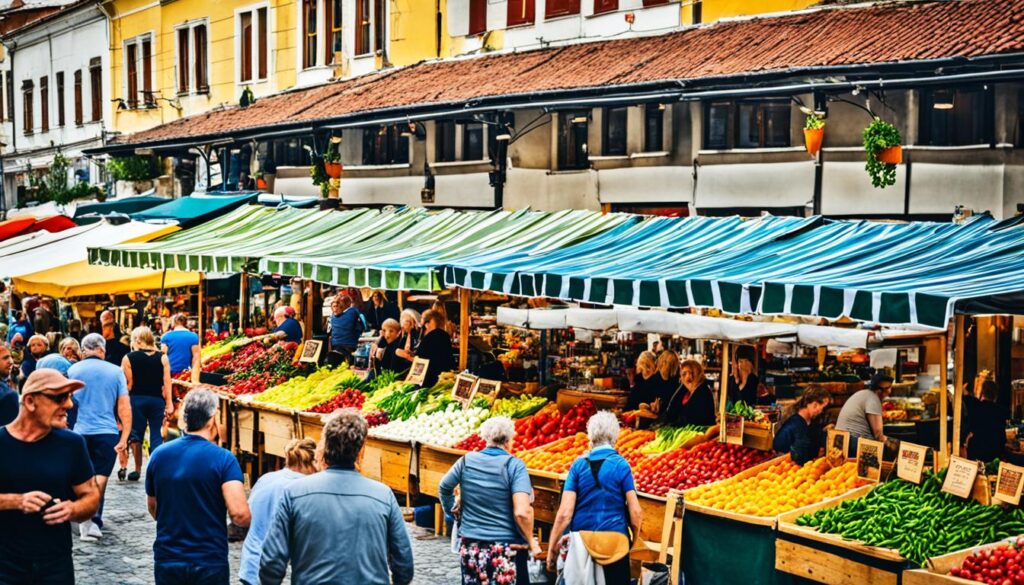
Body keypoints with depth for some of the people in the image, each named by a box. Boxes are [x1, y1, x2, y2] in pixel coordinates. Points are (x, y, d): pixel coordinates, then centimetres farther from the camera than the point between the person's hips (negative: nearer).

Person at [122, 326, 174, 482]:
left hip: (136, 399, -1)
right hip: (157, 400, 1)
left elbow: (128, 384, -4)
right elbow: (167, 382, -3)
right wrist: (169, 403, -2)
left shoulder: (129, 358, -2)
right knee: (157, 436, 3)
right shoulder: (162, 357, 2)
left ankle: (138, 470, 19)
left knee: (136, 434, 13)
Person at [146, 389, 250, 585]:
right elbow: (240, 515, -21)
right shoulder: (223, 459, -13)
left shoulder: (158, 455, 0)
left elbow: (153, 509, 13)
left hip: (166, 562, 4)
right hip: (210, 563, -3)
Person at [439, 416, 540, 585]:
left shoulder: (467, 460, 0)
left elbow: (444, 487, 14)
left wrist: (452, 509, 32)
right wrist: (530, 542, -5)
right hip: (506, 550, -4)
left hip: (470, 547, 4)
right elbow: (522, 513, -20)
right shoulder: (514, 465, -11)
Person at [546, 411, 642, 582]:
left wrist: (552, 548, 3)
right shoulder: (621, 465, -5)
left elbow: (564, 513, -5)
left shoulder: (579, 465, 0)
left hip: (582, 542, 2)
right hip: (615, 542, -2)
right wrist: (636, 541, 10)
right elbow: (635, 511, -6)